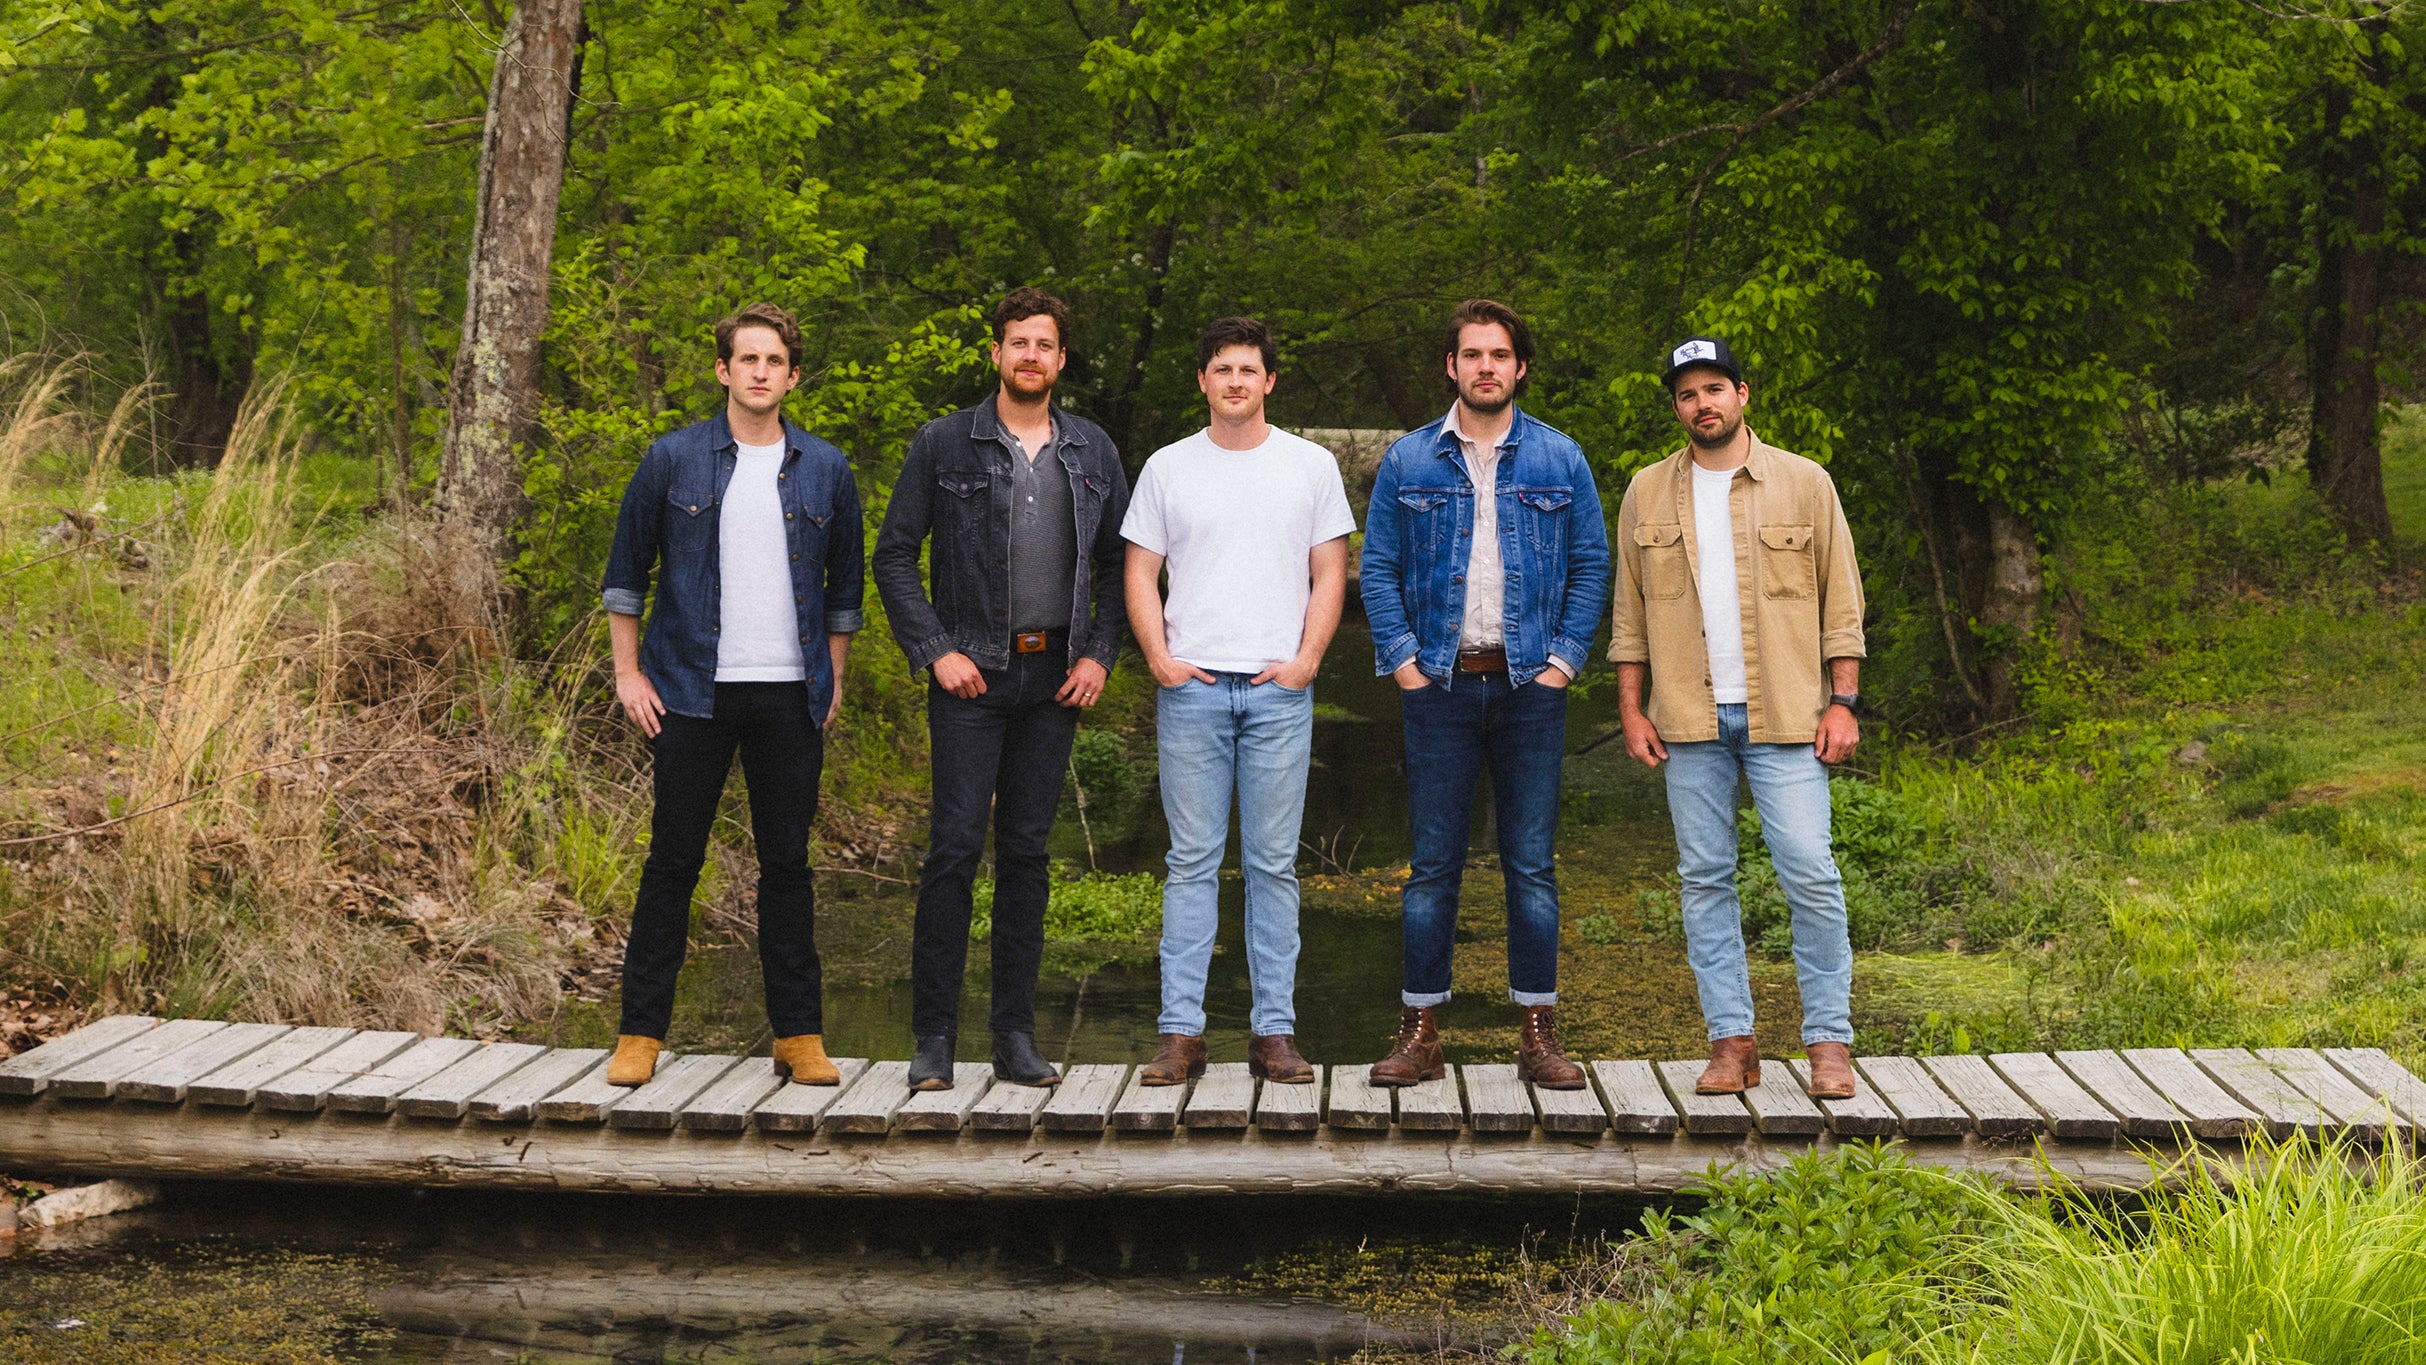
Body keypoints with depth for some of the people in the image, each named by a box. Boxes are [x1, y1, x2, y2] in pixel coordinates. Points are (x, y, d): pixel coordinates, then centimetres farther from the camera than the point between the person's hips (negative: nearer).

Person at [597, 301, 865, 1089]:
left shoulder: (825, 471, 7)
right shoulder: (674, 460, 3)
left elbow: (845, 582, 15)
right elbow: (626, 569, 8)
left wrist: (834, 679, 9)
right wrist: (627, 672, 2)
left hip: (790, 695, 1)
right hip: (691, 692, -1)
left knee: (787, 862, 5)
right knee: (673, 860, 2)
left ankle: (799, 1035, 11)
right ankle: (641, 1032, 10)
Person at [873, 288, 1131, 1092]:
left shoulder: (1093, 453, 10)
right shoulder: (945, 444, 1)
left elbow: (1118, 563, 15)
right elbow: (894, 555, 2)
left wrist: (1100, 655, 2)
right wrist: (935, 650, -7)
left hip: (1056, 678, 3)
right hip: (973, 674, -3)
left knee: (1027, 852, 6)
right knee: (955, 846, -7)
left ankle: (1016, 1038, 11)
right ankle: (934, 1037, 0)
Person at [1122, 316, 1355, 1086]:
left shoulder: (1311, 466, 8)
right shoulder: (1168, 468, 9)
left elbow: (1330, 574, 7)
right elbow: (1140, 574, 8)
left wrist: (1306, 661, -5)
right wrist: (1160, 659, -5)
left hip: (1278, 690, 0)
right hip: (1191, 688, 0)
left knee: (1273, 864, 3)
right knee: (1192, 862, 2)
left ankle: (1274, 1030, 9)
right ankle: (1181, 1032, 5)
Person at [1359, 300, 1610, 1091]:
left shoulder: (1561, 460, 7)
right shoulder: (1409, 461, 6)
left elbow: (1591, 565, 8)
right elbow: (1378, 567, 7)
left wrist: (1565, 658, -1)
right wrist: (1402, 659, -3)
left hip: (1529, 684, 0)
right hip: (1440, 684, 0)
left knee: (1533, 863, 3)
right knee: (1433, 863, 2)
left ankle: (1539, 1032, 10)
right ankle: (1420, 1033, 8)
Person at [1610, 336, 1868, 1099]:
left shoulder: (1804, 484, 5)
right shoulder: (1648, 495, 10)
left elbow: (1841, 600, 5)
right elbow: (1630, 610, 12)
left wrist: (1843, 701, -2)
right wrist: (1630, 708, 5)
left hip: (1784, 715, -2)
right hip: (1689, 719, 2)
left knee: (1809, 873, -7)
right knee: (1704, 878, 3)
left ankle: (1829, 1041, 3)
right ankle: (1731, 1041, 9)